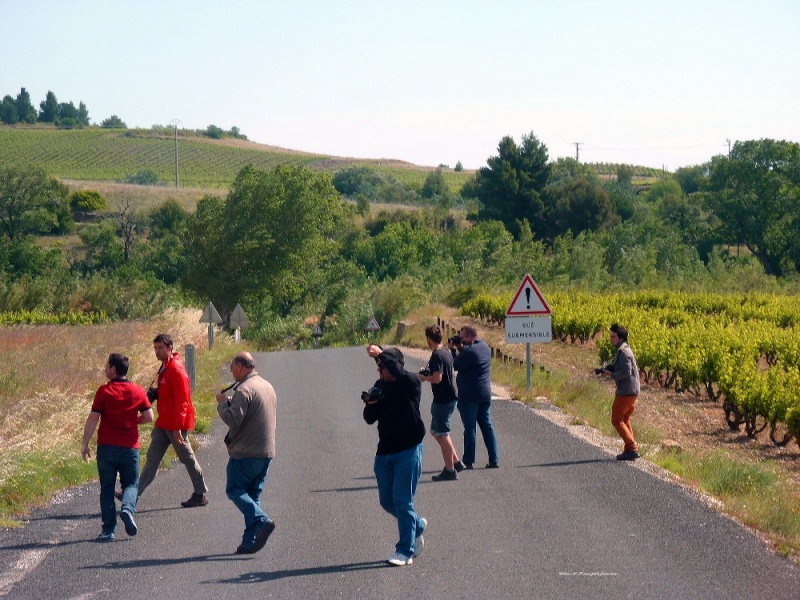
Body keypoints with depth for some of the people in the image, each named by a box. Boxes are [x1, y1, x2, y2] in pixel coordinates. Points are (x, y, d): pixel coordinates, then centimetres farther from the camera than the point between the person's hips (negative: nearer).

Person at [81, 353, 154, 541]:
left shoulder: (104, 391, -6)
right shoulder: (138, 391, 1)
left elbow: (93, 419, -9)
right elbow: (149, 417, 3)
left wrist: (85, 443, -2)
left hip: (106, 446, -1)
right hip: (129, 447, 1)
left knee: (107, 488, 8)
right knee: (131, 483, 15)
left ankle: (109, 529, 4)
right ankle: (128, 508, -16)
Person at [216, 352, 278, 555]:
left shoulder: (244, 390, -15)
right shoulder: (268, 387, 14)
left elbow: (233, 419, -24)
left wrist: (222, 403, -5)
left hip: (246, 452, -8)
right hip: (267, 452, 8)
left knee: (235, 490, 1)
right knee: (253, 495, 12)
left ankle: (261, 521, -18)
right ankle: (250, 541, 8)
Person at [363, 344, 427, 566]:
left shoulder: (411, 384, -9)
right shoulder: (380, 386, 9)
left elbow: (399, 373, -33)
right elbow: (369, 419, 8)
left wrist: (381, 354, -30)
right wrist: (371, 404, -12)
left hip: (408, 450, -6)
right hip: (384, 452, 6)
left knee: (402, 500, -7)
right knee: (387, 501, 10)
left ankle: (405, 551, -1)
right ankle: (417, 525, 35)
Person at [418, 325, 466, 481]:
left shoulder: (436, 356, -19)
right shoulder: (447, 354, 10)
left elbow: (437, 378, -27)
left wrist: (423, 377, -10)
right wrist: (428, 373, 14)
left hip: (442, 400, -10)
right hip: (449, 398, 10)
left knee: (442, 434, -1)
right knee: (436, 431, 20)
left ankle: (450, 470, 3)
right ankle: (456, 462, 21)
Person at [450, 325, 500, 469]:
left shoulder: (469, 351, -18)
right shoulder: (485, 347, 10)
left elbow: (455, 365, -11)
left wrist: (452, 350, 0)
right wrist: (461, 349, 10)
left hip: (469, 395, -8)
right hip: (485, 394, 8)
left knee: (469, 428, -2)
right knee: (487, 426, 10)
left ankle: (468, 461, 2)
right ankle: (494, 460, 8)